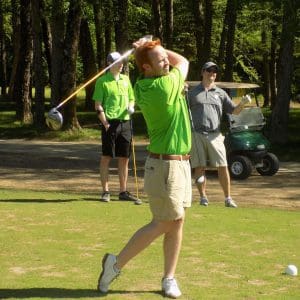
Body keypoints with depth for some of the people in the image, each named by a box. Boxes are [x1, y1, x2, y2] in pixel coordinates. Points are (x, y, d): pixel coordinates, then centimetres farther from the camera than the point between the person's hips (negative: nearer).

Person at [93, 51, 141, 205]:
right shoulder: (102, 81, -1)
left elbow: (131, 99, 22)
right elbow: (98, 105, -4)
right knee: (106, 157, -2)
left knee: (124, 158, 8)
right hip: (110, 123, -5)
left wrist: (131, 107, 0)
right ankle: (105, 192, 4)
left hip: (125, 122, 5)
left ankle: (123, 192, 14)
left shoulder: (125, 79, 15)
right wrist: (105, 123, -13)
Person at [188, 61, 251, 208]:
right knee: (199, 167, 0)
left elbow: (234, 111, 10)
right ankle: (203, 197, 11)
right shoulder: (192, 92, 11)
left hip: (215, 135, 1)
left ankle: (228, 198, 0)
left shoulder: (220, 93, 13)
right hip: (197, 134, -1)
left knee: (222, 167, -5)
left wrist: (242, 103, -11)